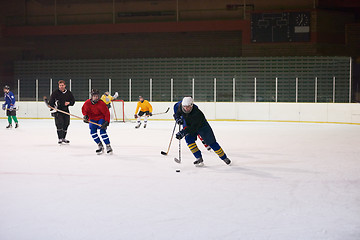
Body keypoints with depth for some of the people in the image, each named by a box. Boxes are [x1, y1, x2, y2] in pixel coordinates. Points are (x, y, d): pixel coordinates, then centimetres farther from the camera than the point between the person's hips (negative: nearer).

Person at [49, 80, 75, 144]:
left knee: (66, 124, 7)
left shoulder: (68, 93, 7)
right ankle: (60, 139, -13)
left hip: (66, 111, 4)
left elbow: (73, 101, 13)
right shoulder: (55, 93, -3)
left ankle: (64, 138, 24)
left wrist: (69, 103, -9)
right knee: (59, 124, -16)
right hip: (58, 111, -4)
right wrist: (53, 109, -14)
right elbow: (51, 102, -3)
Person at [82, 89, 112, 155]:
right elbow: (84, 109, 8)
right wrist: (85, 116, -9)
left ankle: (108, 146, -10)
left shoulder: (101, 104, -24)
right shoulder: (87, 103, -12)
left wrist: (107, 122, -30)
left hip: (101, 118, -4)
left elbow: (107, 113, -21)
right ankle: (100, 146, 0)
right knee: (92, 131, -14)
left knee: (102, 131, -21)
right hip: (92, 119, 4)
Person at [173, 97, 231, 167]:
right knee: (189, 139, -20)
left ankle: (224, 158, 16)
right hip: (188, 125, 5)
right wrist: (177, 117, -14)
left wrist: (183, 132, -51)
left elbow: (193, 128, -43)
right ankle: (199, 158, -12)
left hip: (202, 126, -5)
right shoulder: (180, 105, -24)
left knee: (211, 142, -1)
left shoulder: (197, 114, -41)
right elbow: (176, 106, 1)